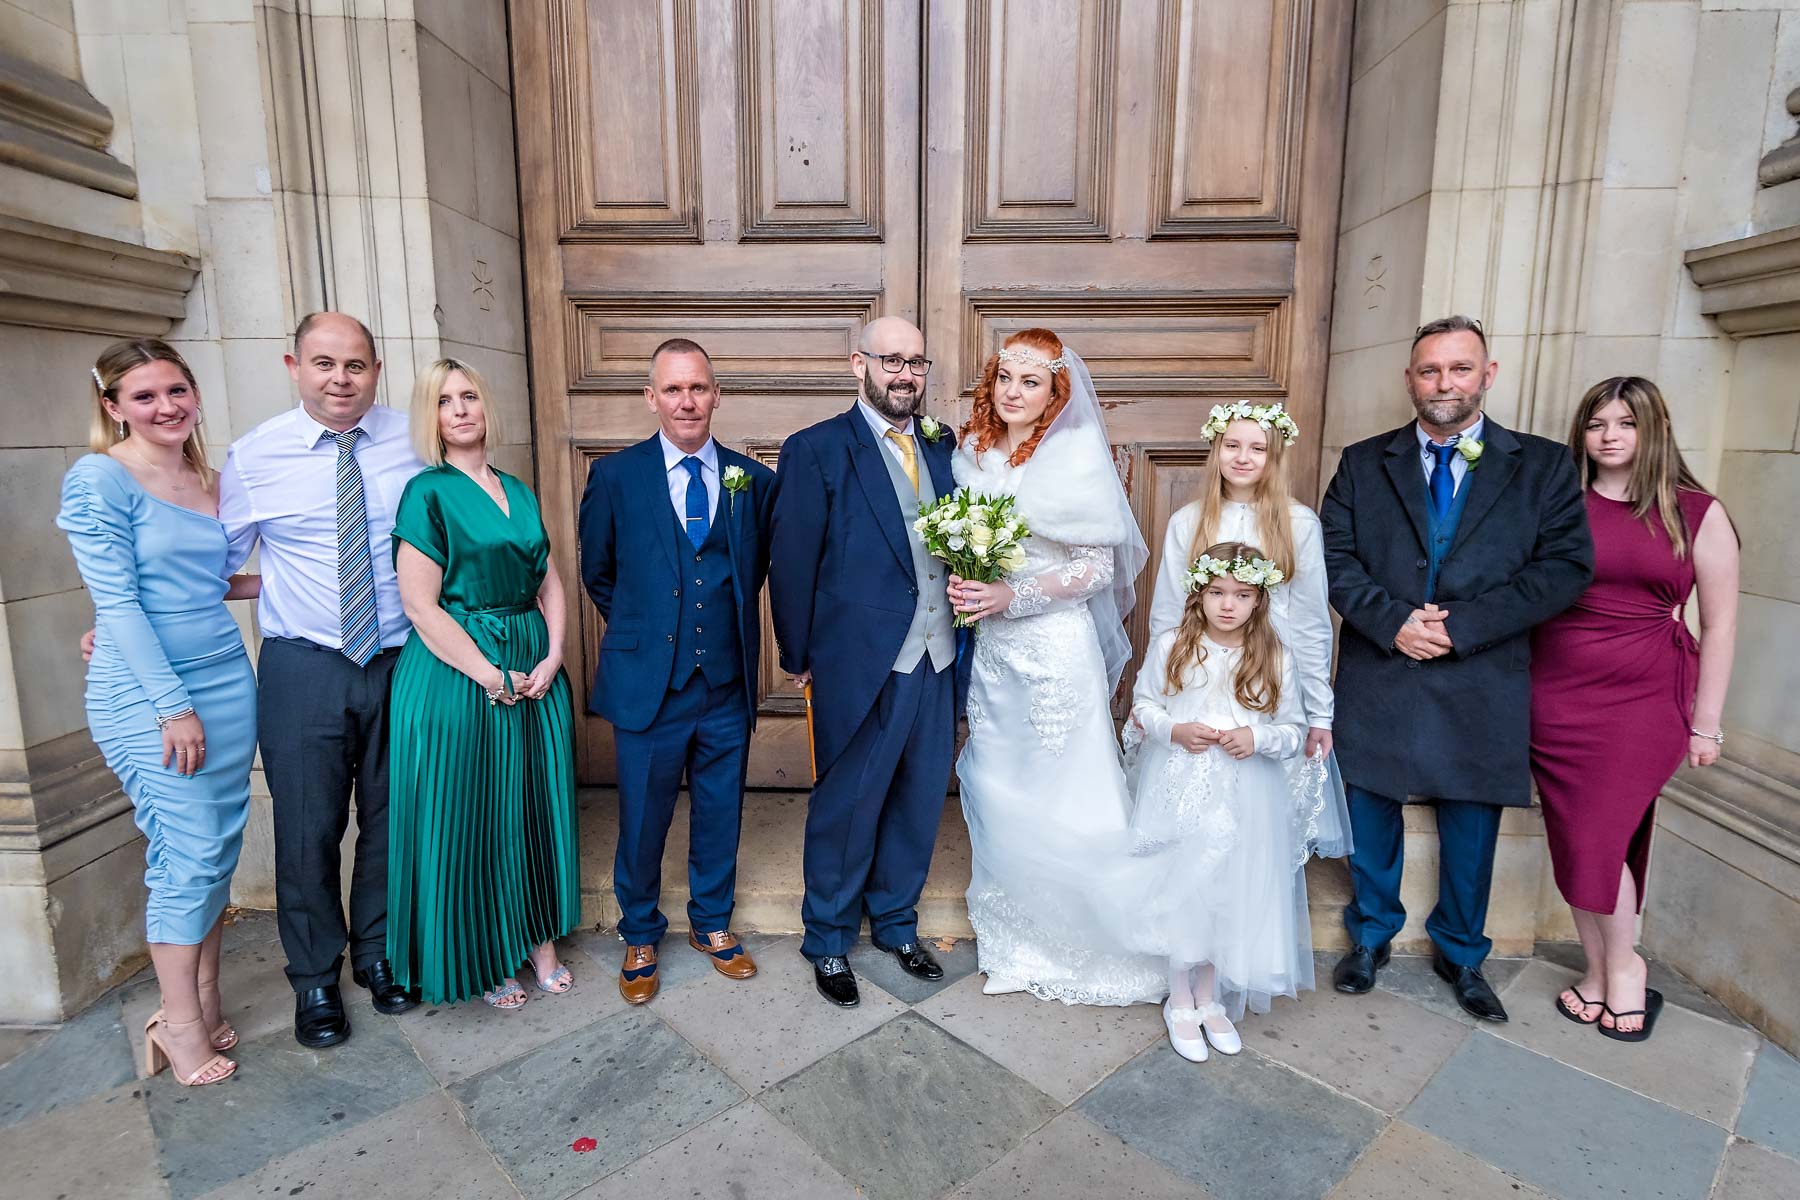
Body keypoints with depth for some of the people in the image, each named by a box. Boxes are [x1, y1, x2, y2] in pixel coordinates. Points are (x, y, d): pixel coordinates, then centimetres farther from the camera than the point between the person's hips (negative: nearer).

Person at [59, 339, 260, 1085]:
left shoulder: (211, 482, 11)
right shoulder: (99, 479, -8)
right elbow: (116, 600, -13)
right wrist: (174, 703, -15)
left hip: (227, 679, 6)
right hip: (145, 694, -6)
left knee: (221, 847, 10)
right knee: (189, 853, -3)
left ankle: (204, 1000, 24)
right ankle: (180, 1022, 14)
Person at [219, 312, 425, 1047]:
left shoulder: (414, 442, -2)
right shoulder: (255, 456, -3)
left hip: (400, 660, 1)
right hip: (303, 668, -1)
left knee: (390, 818, 15)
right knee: (308, 828, 9)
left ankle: (378, 954, 38)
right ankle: (314, 979, 32)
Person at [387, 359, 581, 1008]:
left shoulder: (518, 492, 11)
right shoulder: (427, 492, -7)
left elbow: (550, 584, 10)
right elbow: (421, 606, -13)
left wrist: (553, 658, -5)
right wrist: (494, 678, -15)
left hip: (536, 670, 6)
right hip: (458, 672, -5)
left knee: (535, 805, 13)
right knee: (468, 813, 6)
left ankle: (541, 941, 30)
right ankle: (485, 960, 25)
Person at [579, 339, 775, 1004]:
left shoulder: (755, 480, 1)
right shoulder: (615, 475, -3)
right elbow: (597, 573, 8)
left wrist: (726, 616, 7)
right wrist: (637, 626, 9)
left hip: (729, 682, 2)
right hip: (648, 682, -1)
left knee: (719, 813, 16)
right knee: (642, 820, 11)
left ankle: (712, 923, 39)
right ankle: (640, 936, 35)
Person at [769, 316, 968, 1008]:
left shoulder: (944, 446, 10)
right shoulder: (816, 450, -6)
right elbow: (791, 563, -5)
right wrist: (799, 659, -1)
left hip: (938, 662, 5)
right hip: (862, 663, -5)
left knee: (919, 804, 17)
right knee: (846, 809, 10)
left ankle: (896, 923, 40)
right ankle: (828, 942, 33)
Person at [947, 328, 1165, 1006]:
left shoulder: (1077, 459, -10)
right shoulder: (972, 455, 7)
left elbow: (1098, 568, -11)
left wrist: (1012, 596, -19)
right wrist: (961, 584, 0)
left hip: (1055, 649, -6)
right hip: (990, 650, 6)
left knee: (1062, 797, 3)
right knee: (996, 792, 14)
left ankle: (1087, 944, 26)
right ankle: (1017, 942, 34)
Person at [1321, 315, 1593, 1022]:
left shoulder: (1543, 466, 3)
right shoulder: (1364, 464, 6)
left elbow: (1566, 567, -6)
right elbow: (1334, 558, -1)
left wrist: (1459, 626, -15)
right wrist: (1393, 621, -16)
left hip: (1481, 688, 0)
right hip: (1376, 680, 1)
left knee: (1471, 833, 13)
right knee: (1372, 821, 13)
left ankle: (1461, 956, 37)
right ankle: (1371, 937, 36)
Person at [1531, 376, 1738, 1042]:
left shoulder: (1698, 513, 1)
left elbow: (1719, 625, 2)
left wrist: (1706, 722, 0)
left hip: (1646, 701, -2)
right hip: (1557, 698, 2)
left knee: (1598, 839, -5)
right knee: (1572, 839, 7)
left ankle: (1622, 966, 21)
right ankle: (1599, 968, 26)